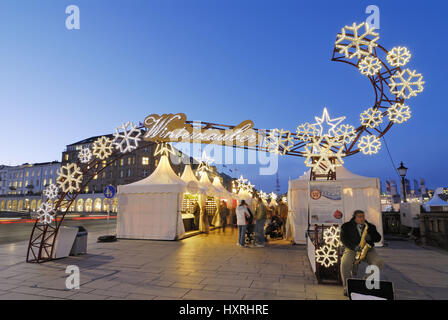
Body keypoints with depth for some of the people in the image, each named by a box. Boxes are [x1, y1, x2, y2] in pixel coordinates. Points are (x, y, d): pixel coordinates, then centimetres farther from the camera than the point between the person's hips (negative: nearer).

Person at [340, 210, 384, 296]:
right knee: (345, 263, -31)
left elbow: (378, 238, 8)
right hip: (351, 249, -3)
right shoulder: (346, 226, 3)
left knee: (379, 263, -24)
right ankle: (347, 287, -10)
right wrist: (354, 246, -22)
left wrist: (370, 237, -14)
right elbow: (343, 239, -7)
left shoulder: (370, 226, 13)